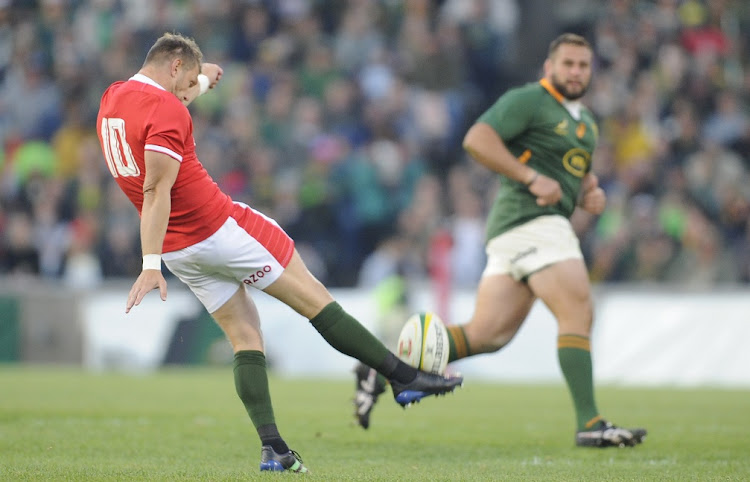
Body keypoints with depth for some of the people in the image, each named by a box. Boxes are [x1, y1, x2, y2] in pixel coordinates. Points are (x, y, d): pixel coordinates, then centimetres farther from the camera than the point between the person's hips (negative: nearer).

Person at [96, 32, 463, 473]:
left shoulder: (113, 99, 8)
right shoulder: (165, 108, -19)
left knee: (245, 335, 11)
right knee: (315, 300, 0)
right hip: (219, 228, -9)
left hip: (180, 251, 9)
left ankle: (272, 448, 1)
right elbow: (155, 190, -25)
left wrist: (200, 82, 43)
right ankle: (405, 377, 5)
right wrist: (151, 264, -27)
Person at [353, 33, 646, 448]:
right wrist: (532, 178, -20)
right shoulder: (527, 100, -5)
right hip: (530, 221, -9)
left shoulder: (585, 121, 24)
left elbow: (580, 173, 38)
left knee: (487, 333, 2)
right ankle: (589, 424, -15)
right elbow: (477, 139, -16)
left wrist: (591, 193, 14)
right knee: (578, 313, -14)